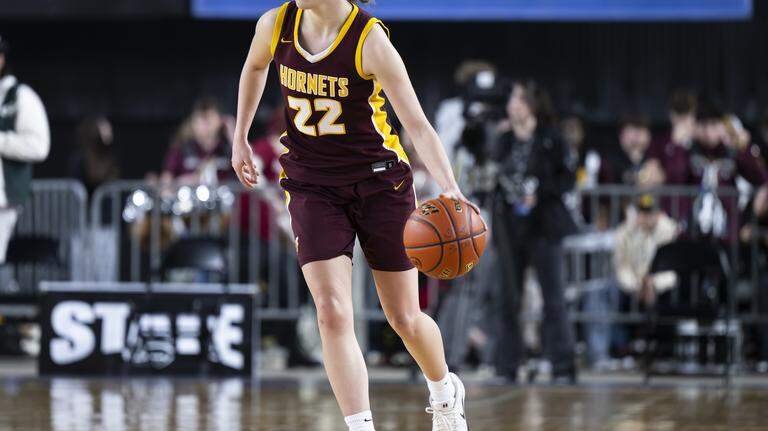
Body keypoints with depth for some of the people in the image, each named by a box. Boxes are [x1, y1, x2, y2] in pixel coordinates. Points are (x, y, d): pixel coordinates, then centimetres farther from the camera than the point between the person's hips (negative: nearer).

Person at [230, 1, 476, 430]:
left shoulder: (370, 40, -20)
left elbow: (418, 125, -24)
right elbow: (255, 67, 19)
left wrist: (449, 188, -37)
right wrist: (241, 137, 19)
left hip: (380, 181, -3)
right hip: (313, 186, 3)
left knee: (404, 318, 8)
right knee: (333, 314, -15)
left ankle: (445, 393, 39)